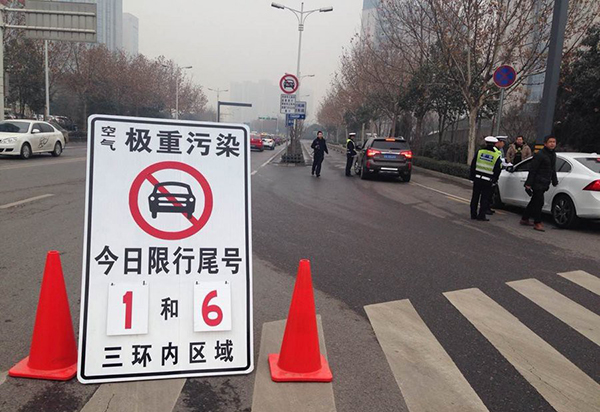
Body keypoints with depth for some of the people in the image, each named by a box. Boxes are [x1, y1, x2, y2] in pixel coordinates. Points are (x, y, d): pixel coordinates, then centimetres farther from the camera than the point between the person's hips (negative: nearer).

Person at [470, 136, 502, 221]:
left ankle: (473, 214, 15)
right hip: (487, 181, -2)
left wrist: (472, 177, 8)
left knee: (475, 197, 11)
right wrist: (494, 180, 10)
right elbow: (497, 171, -1)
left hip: (477, 179, 2)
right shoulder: (497, 156, -5)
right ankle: (481, 215, 4)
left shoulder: (479, 152, -3)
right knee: (485, 198, 6)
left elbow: (473, 166, 1)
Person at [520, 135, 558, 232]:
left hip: (544, 183, 9)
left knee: (534, 201, 14)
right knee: (539, 202, -9)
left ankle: (524, 219, 25)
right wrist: (528, 183, -18)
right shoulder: (540, 155, -14)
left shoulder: (553, 155, 14)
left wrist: (554, 181, 23)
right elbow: (532, 170, -16)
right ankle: (537, 223, -2)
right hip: (537, 183, -9)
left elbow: (553, 169, 25)